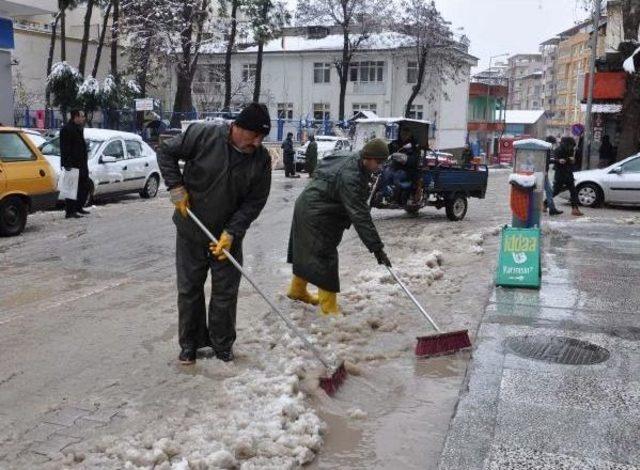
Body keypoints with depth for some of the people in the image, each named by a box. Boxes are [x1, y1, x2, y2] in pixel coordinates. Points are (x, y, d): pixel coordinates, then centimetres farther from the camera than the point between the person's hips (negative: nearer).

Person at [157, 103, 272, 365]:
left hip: (228, 236, 1)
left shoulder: (261, 159, -11)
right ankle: (190, 343, 25)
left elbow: (254, 202, -9)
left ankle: (222, 345, 24)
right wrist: (177, 188, -12)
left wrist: (231, 233, -17)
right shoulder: (202, 135, -18)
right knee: (189, 289, 9)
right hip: (191, 231, -1)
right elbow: (166, 153, -4)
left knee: (225, 293, 6)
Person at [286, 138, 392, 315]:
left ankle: (297, 290, 41)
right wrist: (376, 247, -32)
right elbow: (359, 215, -34)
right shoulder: (349, 176, -33)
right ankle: (329, 309, -1)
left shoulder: (353, 159, -2)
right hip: (315, 215, -10)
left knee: (307, 251, 23)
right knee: (325, 256, -7)